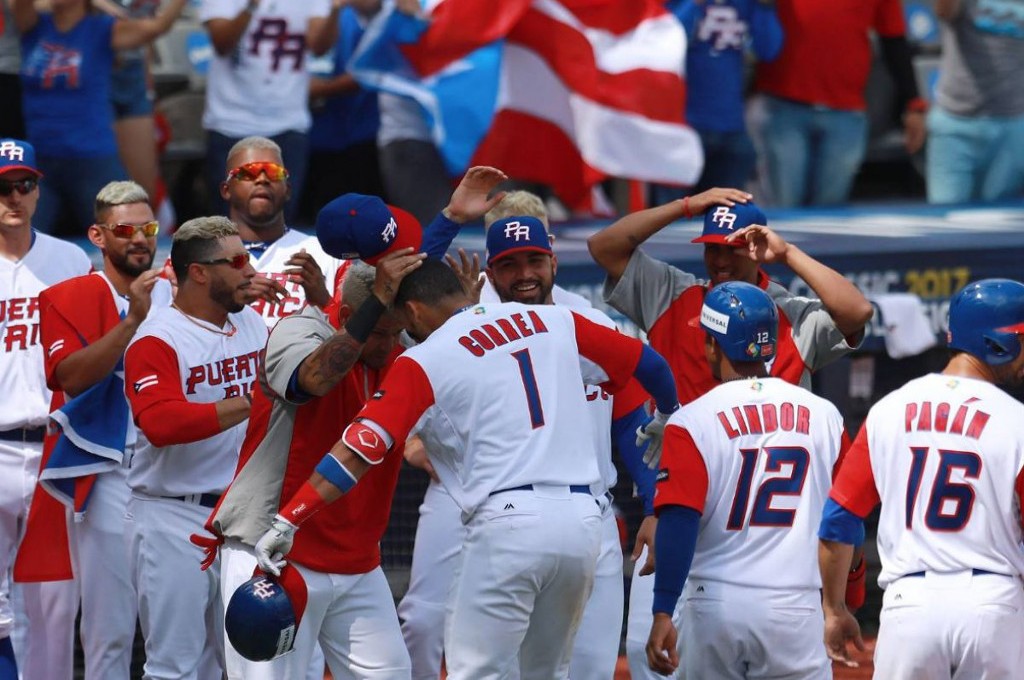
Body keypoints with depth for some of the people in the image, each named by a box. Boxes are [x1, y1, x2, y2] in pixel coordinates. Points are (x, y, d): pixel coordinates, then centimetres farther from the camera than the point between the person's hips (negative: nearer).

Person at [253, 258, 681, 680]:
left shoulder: (423, 361, 1)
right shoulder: (556, 323, 14)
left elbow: (359, 451, -6)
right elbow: (647, 363, 22)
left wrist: (287, 522, -8)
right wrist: (666, 419, 43)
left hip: (508, 523, -5)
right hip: (583, 517, 5)